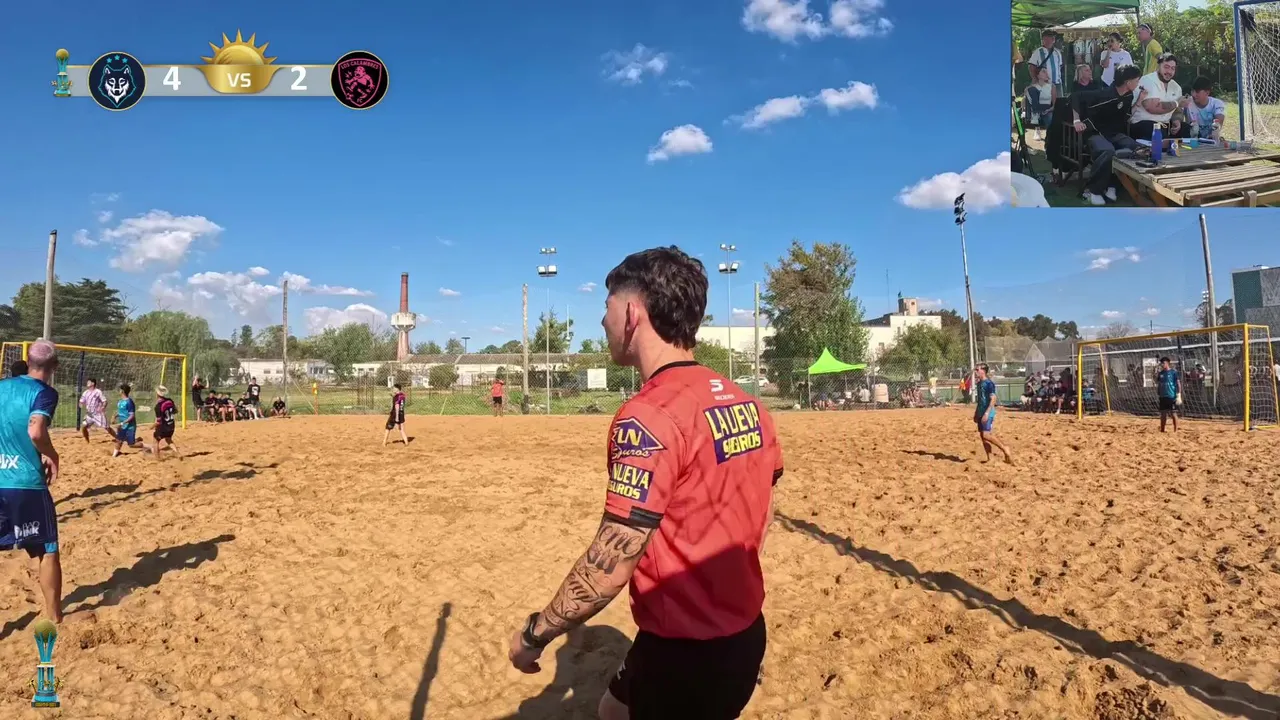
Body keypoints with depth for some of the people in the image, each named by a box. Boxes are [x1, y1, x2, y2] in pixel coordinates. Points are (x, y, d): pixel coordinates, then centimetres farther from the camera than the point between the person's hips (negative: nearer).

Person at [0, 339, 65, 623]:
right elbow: (35, 431, -25)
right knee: (47, 551, 9)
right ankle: (54, 618, 17)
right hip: (27, 483, -5)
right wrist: (52, 455, -8)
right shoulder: (44, 392, -9)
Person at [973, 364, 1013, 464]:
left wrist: (987, 413, -26)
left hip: (988, 413, -9)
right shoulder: (979, 383, 13)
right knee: (982, 436, 7)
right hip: (981, 413, 9)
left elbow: (993, 399, -19)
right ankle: (989, 459, 12)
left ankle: (1004, 449, -1)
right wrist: (976, 414, 22)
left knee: (986, 435, -17)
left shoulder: (989, 383, -13)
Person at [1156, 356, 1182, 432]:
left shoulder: (1173, 372, -6)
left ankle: (1175, 431, 6)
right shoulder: (1160, 373, 10)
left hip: (1172, 396, -5)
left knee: (1173, 413, -1)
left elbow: (1179, 384, -8)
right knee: (1163, 414, 10)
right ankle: (1162, 430, 18)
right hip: (1163, 396, 5)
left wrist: (1179, 395, -13)